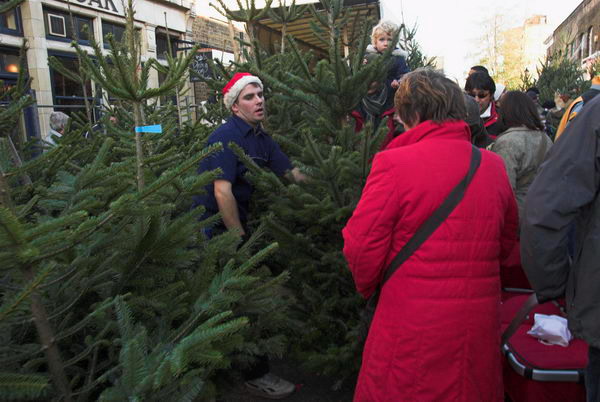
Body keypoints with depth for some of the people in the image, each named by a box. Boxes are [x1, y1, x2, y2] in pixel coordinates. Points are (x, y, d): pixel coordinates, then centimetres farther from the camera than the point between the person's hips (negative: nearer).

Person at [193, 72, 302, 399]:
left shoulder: (261, 138, 7)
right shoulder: (226, 137, -20)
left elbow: (292, 174, 7)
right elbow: (222, 192, -26)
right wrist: (241, 238, -19)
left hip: (236, 221, 8)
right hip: (215, 226, -8)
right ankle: (255, 374, 12)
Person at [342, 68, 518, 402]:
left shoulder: (394, 162, -15)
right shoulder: (493, 165, 2)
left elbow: (361, 246, -13)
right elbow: (507, 240, 14)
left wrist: (366, 286, 6)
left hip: (412, 325, -5)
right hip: (479, 322, 5)